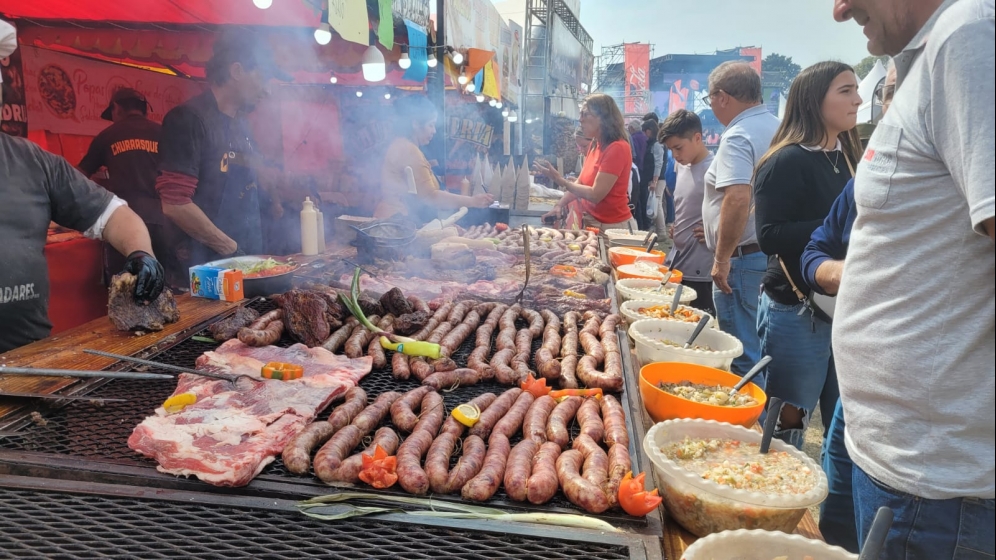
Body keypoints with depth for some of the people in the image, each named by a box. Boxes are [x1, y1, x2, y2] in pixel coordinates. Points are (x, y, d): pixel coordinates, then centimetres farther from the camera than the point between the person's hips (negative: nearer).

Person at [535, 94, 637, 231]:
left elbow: (595, 195, -23)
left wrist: (560, 181, -21)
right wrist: (559, 205, -2)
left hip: (613, 227, -8)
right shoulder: (595, 145, 5)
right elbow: (580, 182, 11)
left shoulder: (617, 148, -20)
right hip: (592, 223, 8)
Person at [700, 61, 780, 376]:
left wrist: (721, 259, -22)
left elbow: (738, 199, -27)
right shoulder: (776, 128, 12)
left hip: (743, 257, -9)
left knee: (743, 354, 0)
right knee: (761, 347, 18)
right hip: (772, 253, 9)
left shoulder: (737, 137, -16)